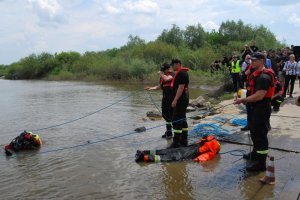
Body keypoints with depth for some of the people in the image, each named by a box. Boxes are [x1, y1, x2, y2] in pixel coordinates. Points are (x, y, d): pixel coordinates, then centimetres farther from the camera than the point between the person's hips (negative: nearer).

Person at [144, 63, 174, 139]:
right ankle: (168, 131, 30)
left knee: (172, 115, -5)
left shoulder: (172, 74, -10)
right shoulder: (163, 76, 15)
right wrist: (151, 88, 5)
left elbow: (167, 79, -31)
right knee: (165, 114, 16)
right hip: (165, 97, 9)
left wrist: (162, 74, -12)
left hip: (171, 98, -9)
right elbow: (160, 86, 19)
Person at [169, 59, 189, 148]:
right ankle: (184, 141, 21)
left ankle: (176, 143, -6)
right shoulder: (183, 73, 18)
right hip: (183, 100, 11)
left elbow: (181, 87, -23)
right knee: (183, 120, 14)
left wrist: (175, 100, -23)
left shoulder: (181, 73, -16)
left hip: (180, 100, -11)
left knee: (176, 121, -9)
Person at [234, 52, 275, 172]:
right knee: (254, 131, 23)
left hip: (261, 109, -11)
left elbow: (259, 96, -29)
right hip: (255, 108, 11)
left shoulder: (264, 77, -22)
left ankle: (261, 163, 7)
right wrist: (245, 100, 10)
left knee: (260, 134, -3)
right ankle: (255, 154, 42)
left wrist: (242, 100, -22)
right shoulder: (256, 74, 11)